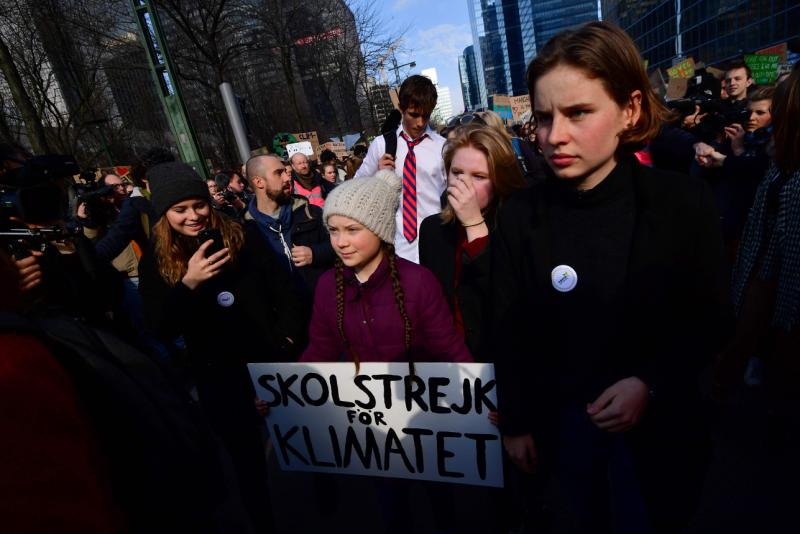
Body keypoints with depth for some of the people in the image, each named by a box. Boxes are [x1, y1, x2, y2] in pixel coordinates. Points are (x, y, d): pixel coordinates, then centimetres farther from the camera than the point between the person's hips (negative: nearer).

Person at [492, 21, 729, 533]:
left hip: (659, 421, 0)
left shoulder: (685, 202, -14)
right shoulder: (520, 216, -13)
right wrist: (515, 423, 0)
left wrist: (650, 383, -20)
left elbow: (710, 321, -4)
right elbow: (510, 334, -6)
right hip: (559, 421, 1)